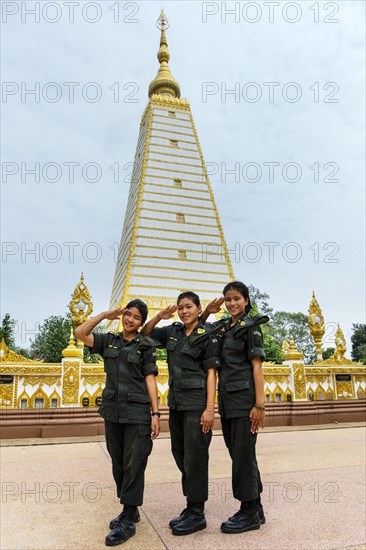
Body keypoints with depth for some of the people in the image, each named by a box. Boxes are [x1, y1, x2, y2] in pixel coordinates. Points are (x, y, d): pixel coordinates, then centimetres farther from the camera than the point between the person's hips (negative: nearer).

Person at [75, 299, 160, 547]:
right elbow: (81, 332, -1)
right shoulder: (109, 341, 9)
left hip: (137, 412, -4)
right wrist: (106, 314, 1)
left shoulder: (146, 345, 0)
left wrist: (156, 414, -9)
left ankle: (128, 521, 11)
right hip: (112, 410, 4)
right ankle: (130, 510, 30)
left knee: (134, 465, -1)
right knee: (118, 465, 13)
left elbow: (150, 379, -3)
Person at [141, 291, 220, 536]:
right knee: (180, 454, 13)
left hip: (196, 403, -6)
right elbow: (145, 333, 17)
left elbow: (211, 373, -9)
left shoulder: (207, 337, -7)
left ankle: (197, 514, 11)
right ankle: (191, 506, 27)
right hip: (176, 402, 7)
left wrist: (210, 408, -16)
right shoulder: (173, 332, 8)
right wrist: (160, 316, -1)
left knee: (194, 456, -2)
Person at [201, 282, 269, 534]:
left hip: (244, 399, -7)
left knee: (243, 455, 0)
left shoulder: (251, 327, -5)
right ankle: (256, 509, 28)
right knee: (239, 454, 14)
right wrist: (207, 312, 8)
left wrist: (259, 405, -16)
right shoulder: (221, 327, 12)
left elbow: (257, 366, -10)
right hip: (226, 399, 7)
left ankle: (249, 513, 15)